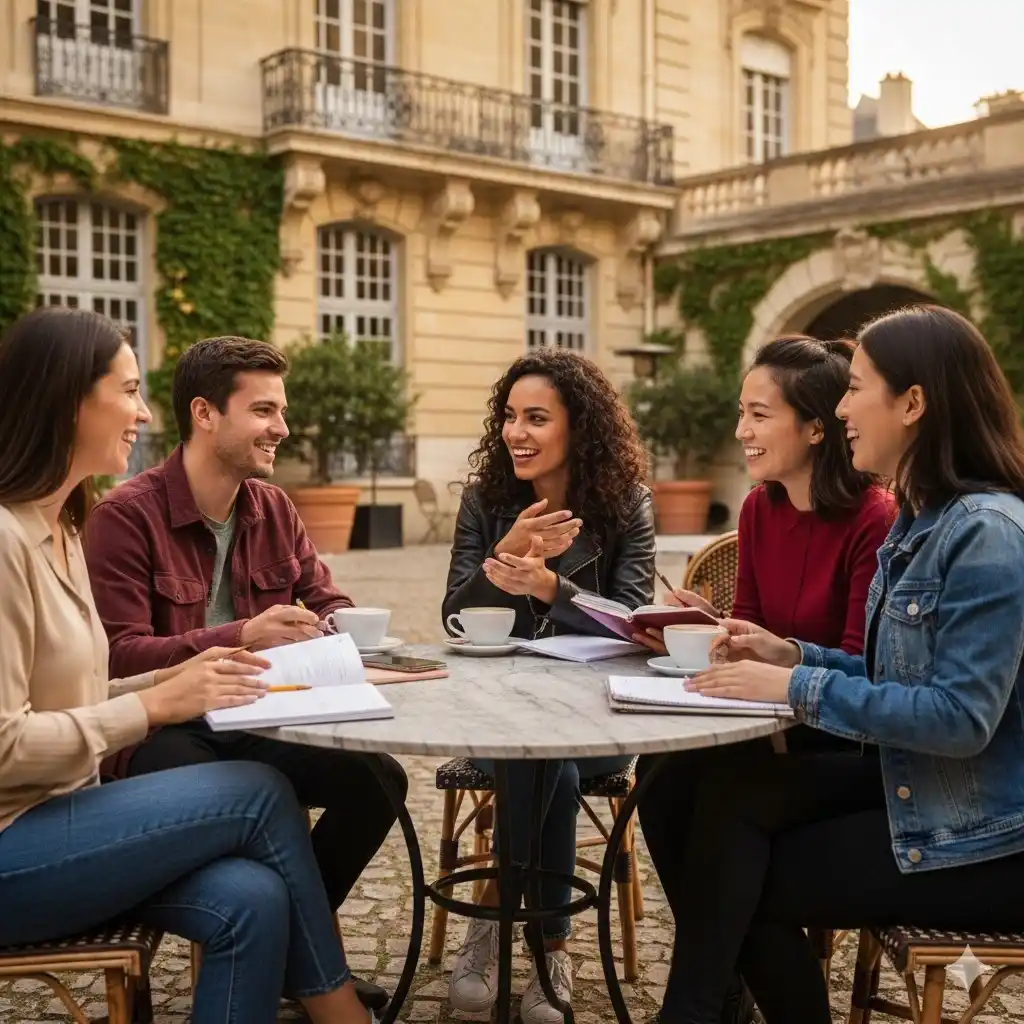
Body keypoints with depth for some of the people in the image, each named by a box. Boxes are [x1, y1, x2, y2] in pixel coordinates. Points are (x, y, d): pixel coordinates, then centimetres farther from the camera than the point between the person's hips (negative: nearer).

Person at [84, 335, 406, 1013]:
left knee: (379, 777, -14)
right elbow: (119, 658, -21)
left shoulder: (273, 507, 8)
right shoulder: (124, 516, -14)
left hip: (255, 719, 7)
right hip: (158, 733, -6)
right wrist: (242, 636, -31)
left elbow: (327, 603, 13)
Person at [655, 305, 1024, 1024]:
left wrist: (801, 687, -22)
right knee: (732, 796, -11)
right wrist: (793, 656, 0)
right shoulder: (918, 523, 10)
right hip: (909, 788, 8)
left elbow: (960, 715, -26)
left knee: (757, 885, -8)